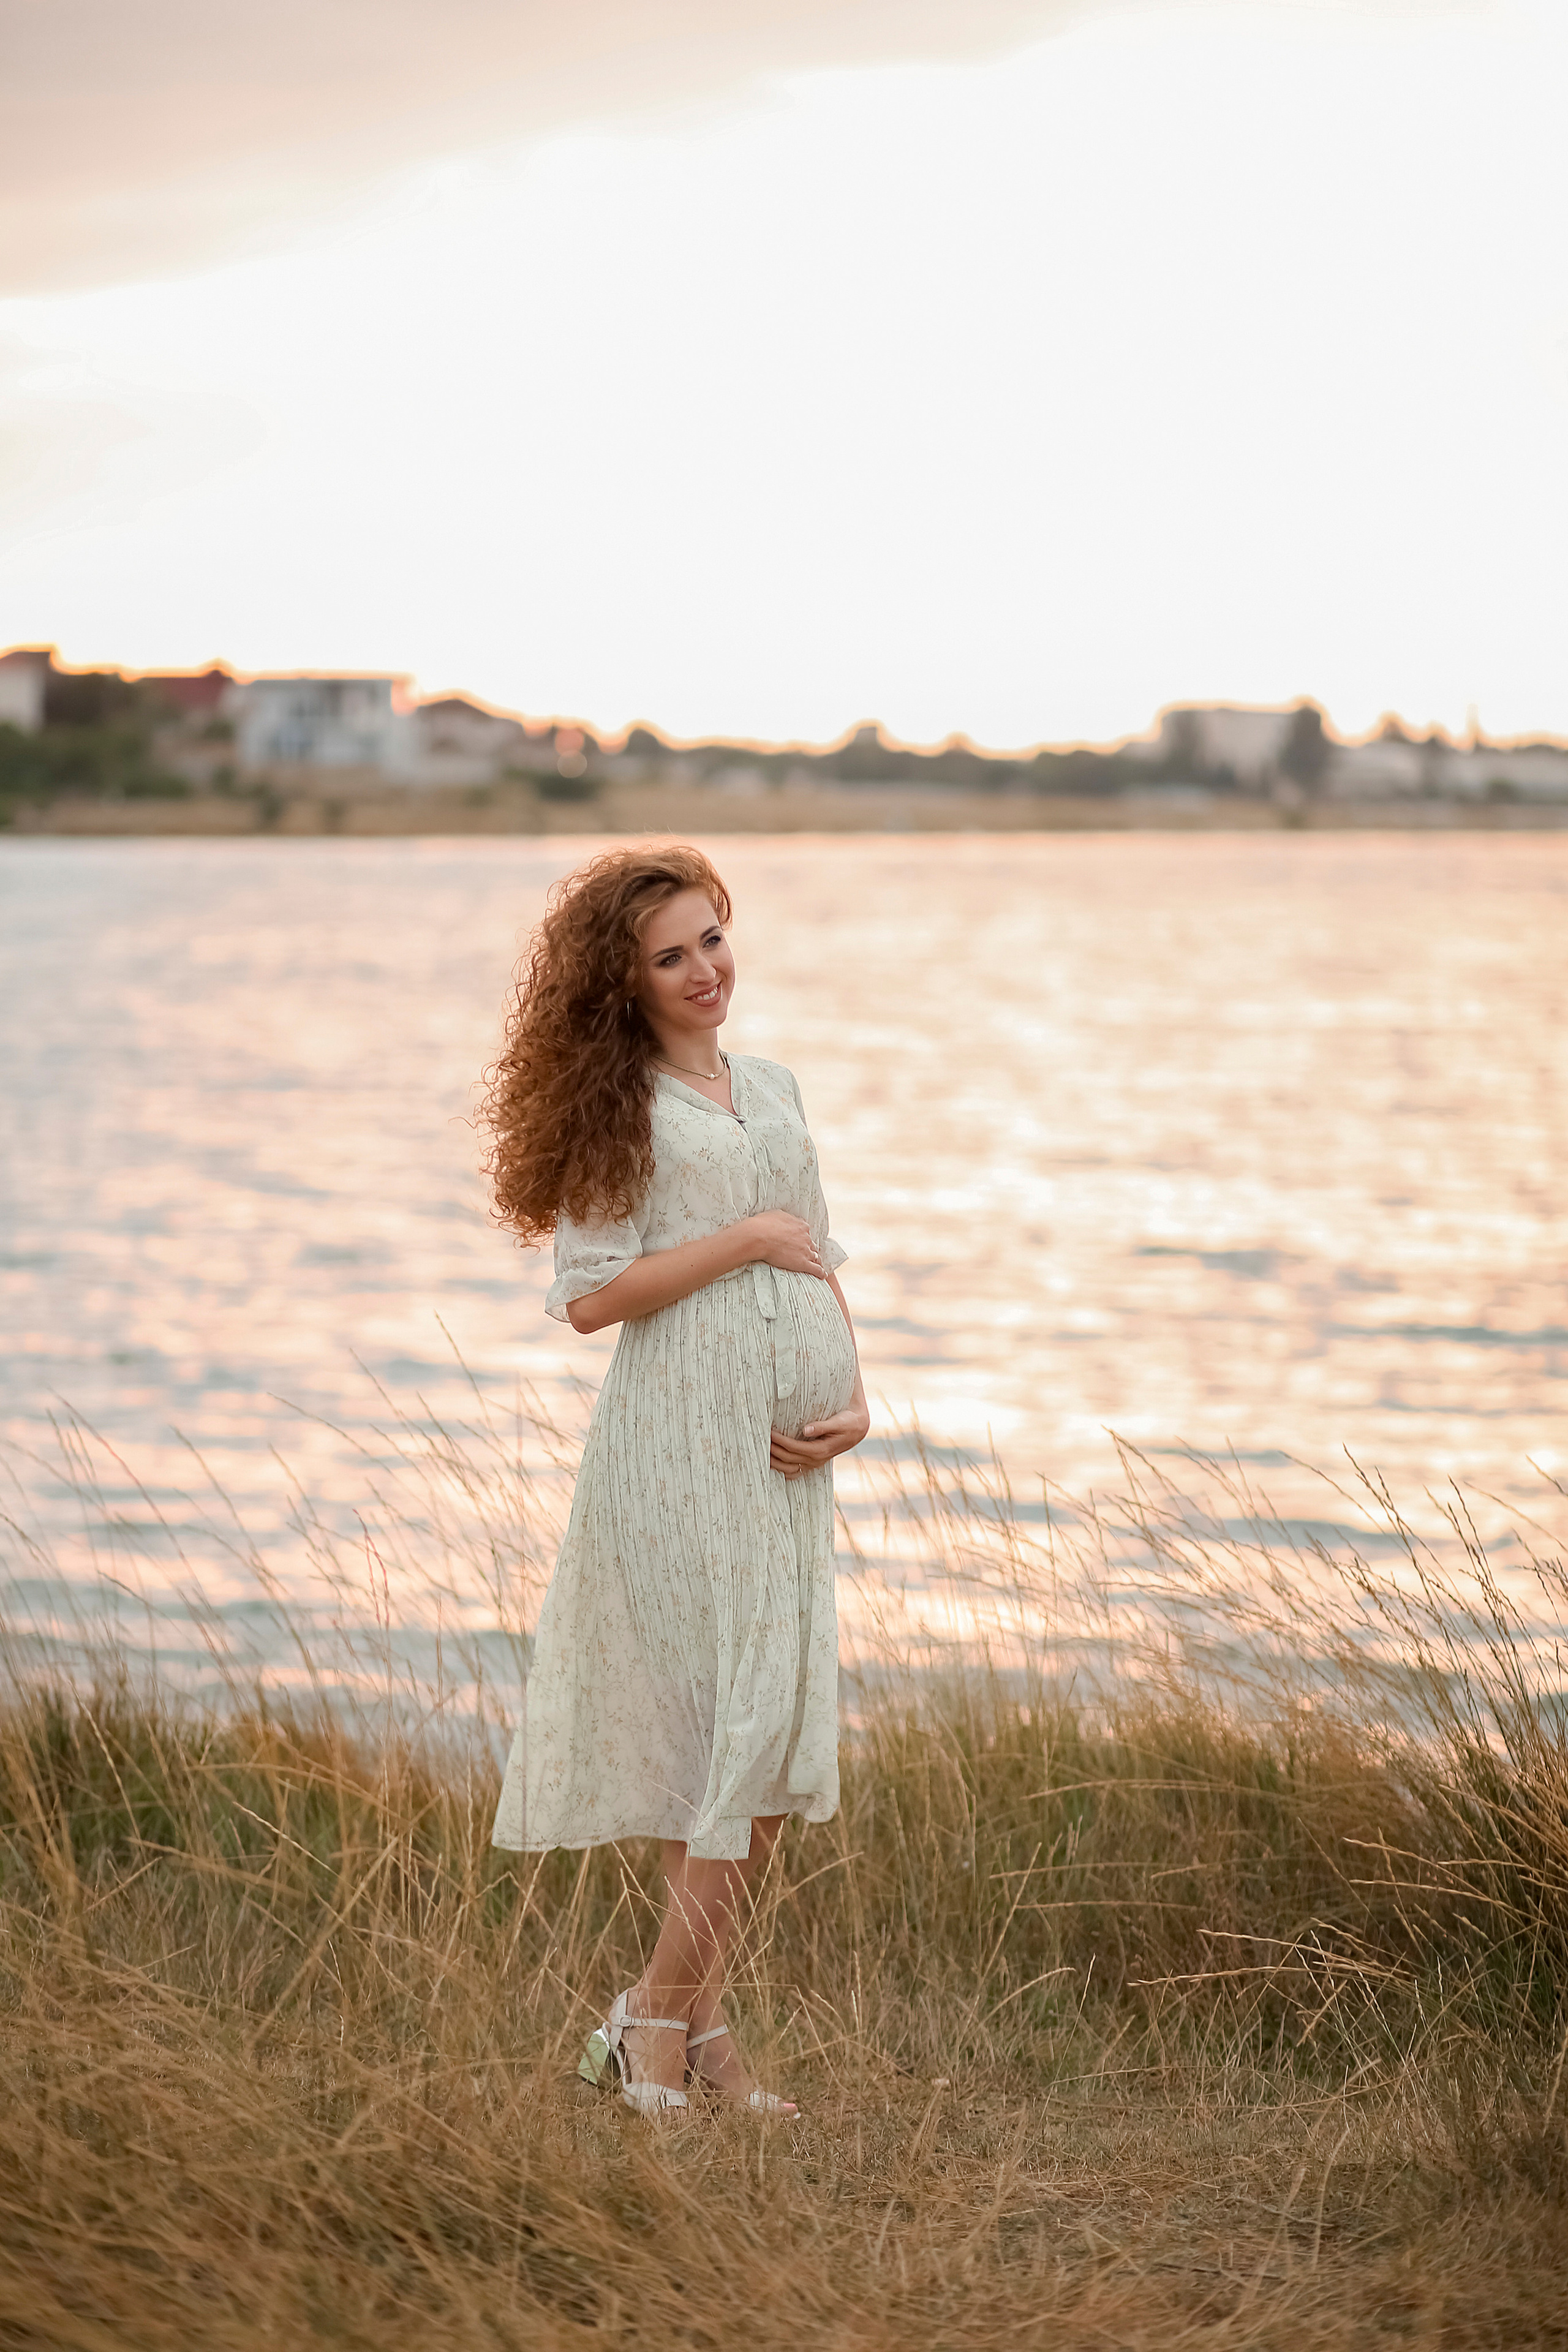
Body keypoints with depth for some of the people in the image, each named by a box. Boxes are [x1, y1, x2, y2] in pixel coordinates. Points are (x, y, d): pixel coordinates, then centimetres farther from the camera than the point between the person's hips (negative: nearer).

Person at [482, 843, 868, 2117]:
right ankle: (667, 2017, 2)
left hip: (786, 1446, 7)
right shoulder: (616, 1105, -3)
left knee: (777, 1733, 6)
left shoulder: (772, 1086, 16)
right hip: (681, 1445, -7)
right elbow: (590, 1295, -11)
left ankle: (690, 2021, 14)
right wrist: (749, 1237, -11)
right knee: (750, 1722, -9)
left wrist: (854, 1399, 5)